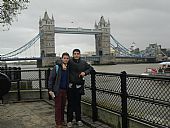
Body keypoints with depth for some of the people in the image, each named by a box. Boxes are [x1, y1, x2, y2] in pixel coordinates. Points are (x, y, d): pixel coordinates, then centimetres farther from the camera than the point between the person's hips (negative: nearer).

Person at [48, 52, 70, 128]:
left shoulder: (68, 68, 6)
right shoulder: (57, 67, -7)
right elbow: (51, 78, -8)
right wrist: (50, 90, -13)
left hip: (65, 90, 4)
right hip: (58, 90, -4)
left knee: (63, 106, 11)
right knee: (58, 107, 1)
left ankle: (62, 121, 24)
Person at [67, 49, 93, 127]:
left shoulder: (83, 63, 7)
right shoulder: (69, 62, -3)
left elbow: (90, 68, 18)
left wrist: (85, 72, 0)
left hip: (79, 86, 2)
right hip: (70, 86, -2)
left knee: (78, 103, 11)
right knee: (70, 103, 3)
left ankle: (78, 120, 23)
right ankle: (69, 120, 15)